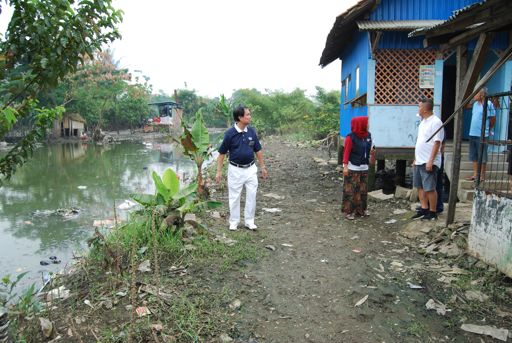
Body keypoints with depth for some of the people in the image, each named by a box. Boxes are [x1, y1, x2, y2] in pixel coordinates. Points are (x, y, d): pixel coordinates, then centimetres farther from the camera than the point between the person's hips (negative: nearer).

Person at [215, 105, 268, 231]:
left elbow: (258, 150, 9)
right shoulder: (230, 133, -12)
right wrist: (219, 171, -8)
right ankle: (234, 222, 22)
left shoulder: (252, 131, -1)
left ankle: (249, 221, 21)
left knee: (251, 196, 7)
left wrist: (262, 167, 10)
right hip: (235, 170, -3)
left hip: (251, 169, 3)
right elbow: (222, 153, -6)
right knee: (234, 197, 8)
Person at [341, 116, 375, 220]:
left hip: (364, 168, 7)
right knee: (350, 191, -3)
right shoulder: (351, 137, -11)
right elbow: (346, 152, -13)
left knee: (363, 190, 12)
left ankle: (361, 209, 24)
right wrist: (345, 166, -17)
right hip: (352, 169, -7)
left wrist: (372, 153, -4)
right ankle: (349, 211, 4)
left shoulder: (368, 136, 8)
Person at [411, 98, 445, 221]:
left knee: (430, 188, -3)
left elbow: (437, 143, -17)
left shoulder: (435, 122, -12)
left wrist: (430, 161, -22)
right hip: (419, 161, 9)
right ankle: (424, 209, 22)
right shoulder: (423, 122, 16)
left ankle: (432, 212, 7)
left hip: (429, 163, -9)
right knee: (420, 187, 12)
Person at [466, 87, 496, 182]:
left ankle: (482, 176, 8)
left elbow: (493, 119, -4)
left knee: (482, 157, 0)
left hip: (482, 135, -7)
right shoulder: (475, 104, 12)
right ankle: (475, 174, 20)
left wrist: (488, 129, 6)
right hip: (473, 134, 7)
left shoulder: (488, 104, -10)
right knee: (474, 156, 12)